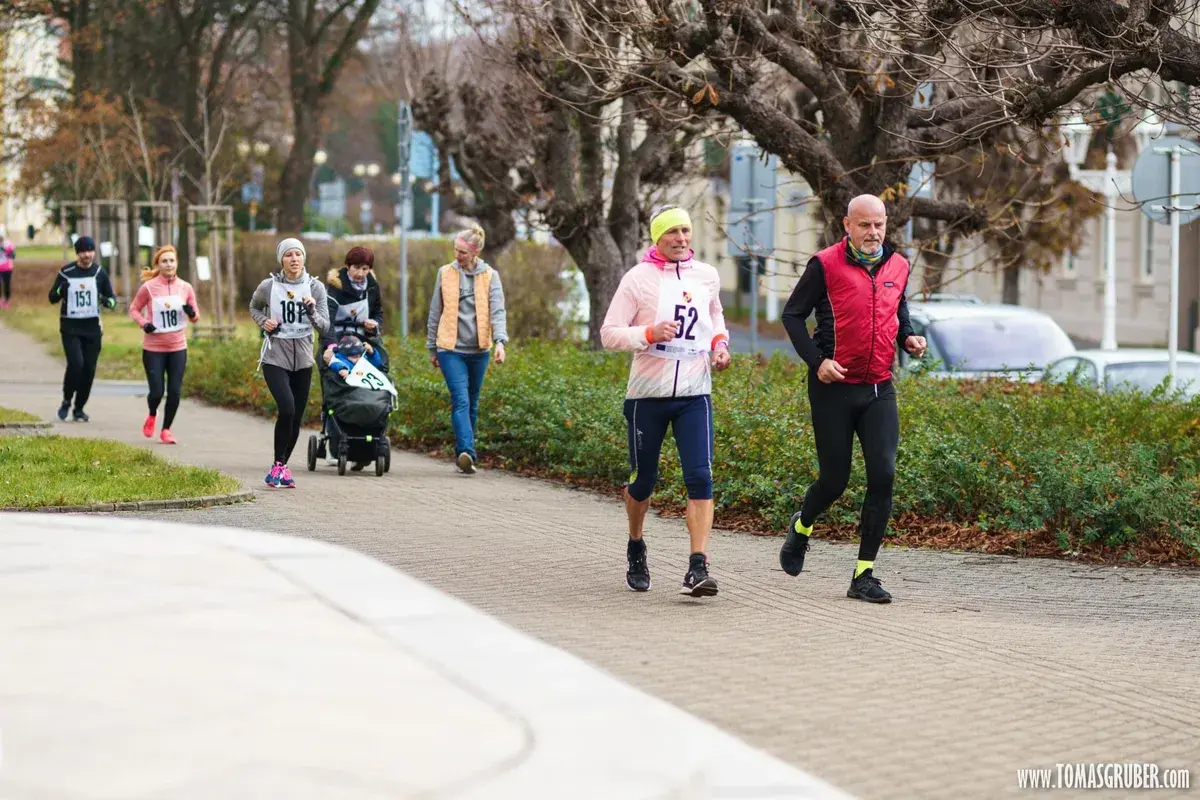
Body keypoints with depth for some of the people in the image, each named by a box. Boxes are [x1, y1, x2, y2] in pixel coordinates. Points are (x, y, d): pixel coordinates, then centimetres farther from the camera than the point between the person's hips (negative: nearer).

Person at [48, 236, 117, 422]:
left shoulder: (99, 272, 2)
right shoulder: (66, 272, -4)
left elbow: (112, 297, 8)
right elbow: (52, 298, 1)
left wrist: (108, 301, -17)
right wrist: (61, 289, -22)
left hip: (92, 327, 3)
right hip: (70, 327, -3)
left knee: (89, 369, 3)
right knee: (76, 363, -18)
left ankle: (79, 408, 18)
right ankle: (66, 401, 4)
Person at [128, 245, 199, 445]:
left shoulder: (186, 288, 0)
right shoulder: (148, 287, -8)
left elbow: (195, 318, 10)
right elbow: (134, 309, 5)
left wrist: (191, 313, -14)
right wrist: (143, 323, -14)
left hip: (178, 348, 2)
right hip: (153, 349, -2)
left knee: (175, 392, 0)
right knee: (156, 392, -3)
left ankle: (166, 429, 20)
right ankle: (152, 415, 31)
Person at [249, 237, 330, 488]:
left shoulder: (315, 287, -2)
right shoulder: (269, 286, -5)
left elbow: (325, 326, -6)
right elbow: (254, 307, 16)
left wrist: (312, 312, -25)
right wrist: (263, 322, -3)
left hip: (302, 361, 3)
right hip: (275, 359, -3)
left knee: (296, 419, 7)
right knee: (287, 409, -22)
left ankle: (281, 468, 24)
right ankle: (278, 466, -7)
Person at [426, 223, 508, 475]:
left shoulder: (490, 276, 2)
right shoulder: (446, 274, 4)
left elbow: (497, 311, -6)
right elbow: (435, 313, 11)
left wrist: (500, 341, -22)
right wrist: (432, 349, 13)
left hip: (478, 350, 2)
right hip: (451, 349, -2)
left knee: (472, 403, 11)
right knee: (460, 401, -16)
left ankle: (464, 452, 22)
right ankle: (466, 452, -28)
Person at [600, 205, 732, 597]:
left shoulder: (707, 276, 7)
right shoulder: (638, 278, -5)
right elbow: (609, 333, -5)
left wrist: (720, 342, 7)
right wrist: (649, 334, -21)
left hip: (694, 392, 2)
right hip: (648, 392, -2)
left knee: (700, 476, -14)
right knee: (644, 479, 9)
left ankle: (698, 568, -18)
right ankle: (636, 550, 36)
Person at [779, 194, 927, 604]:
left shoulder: (897, 266, 9)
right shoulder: (825, 264, -6)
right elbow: (793, 314, -1)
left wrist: (909, 337, 4)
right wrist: (816, 360, -13)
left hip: (879, 389, 4)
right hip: (834, 387, -4)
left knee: (883, 475, -9)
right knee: (835, 479, 2)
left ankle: (864, 574, -2)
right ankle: (801, 527, 37)